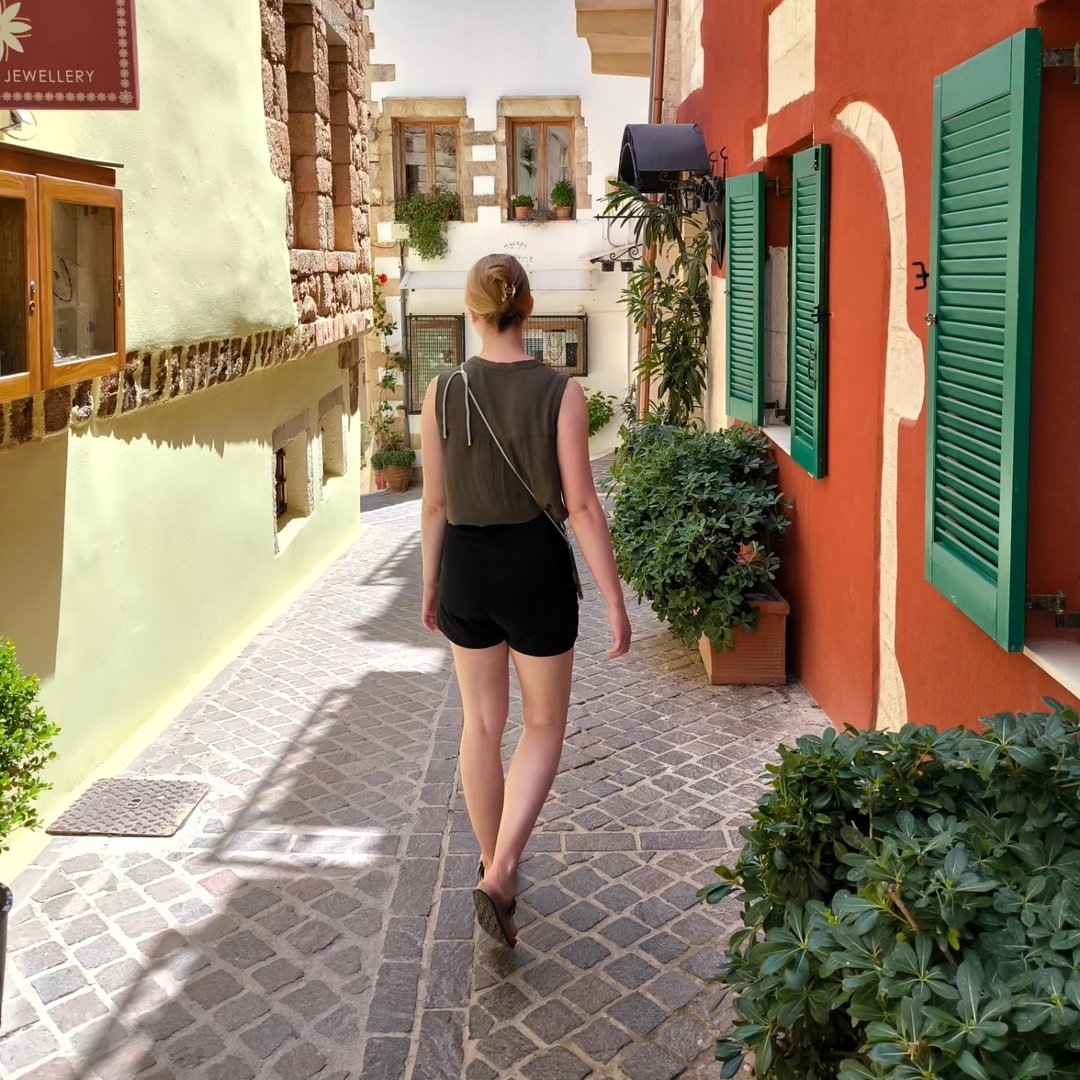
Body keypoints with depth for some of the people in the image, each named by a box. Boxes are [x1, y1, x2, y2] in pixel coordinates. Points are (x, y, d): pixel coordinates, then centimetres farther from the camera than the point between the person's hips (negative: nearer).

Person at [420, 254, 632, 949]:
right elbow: (582, 505, -13)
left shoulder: (444, 392, -5)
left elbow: (435, 502, 1)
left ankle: (496, 869, 32)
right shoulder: (560, 392, -12)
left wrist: (431, 583, 14)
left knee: (484, 723, 17)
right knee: (544, 726, 13)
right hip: (536, 565, -3)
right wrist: (615, 599, -6)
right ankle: (500, 873, -2)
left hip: (465, 564, 3)